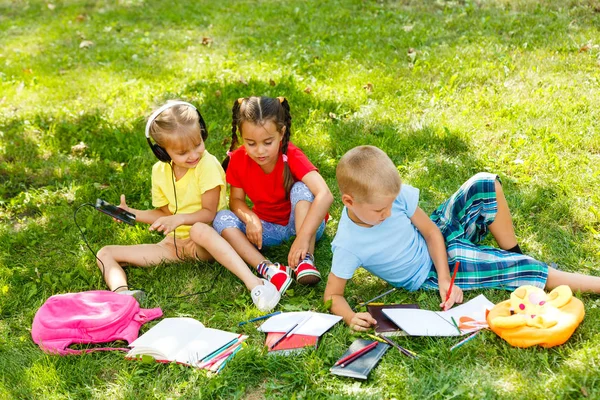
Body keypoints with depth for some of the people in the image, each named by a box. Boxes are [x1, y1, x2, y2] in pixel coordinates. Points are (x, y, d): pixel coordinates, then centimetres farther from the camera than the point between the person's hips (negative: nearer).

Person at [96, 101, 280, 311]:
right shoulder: (160, 171, 2)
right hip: (173, 244, 6)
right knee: (105, 254, -5)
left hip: (208, 239, -6)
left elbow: (209, 213, -14)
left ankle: (253, 281, -52)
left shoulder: (207, 164, -14)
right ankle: (121, 293, -38)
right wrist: (132, 213, 3)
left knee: (199, 229, -44)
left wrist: (180, 218, -29)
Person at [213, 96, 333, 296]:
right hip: (266, 227, 4)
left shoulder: (292, 156, -26)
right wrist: (250, 218, -28)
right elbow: (236, 200, -4)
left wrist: (303, 237, -48)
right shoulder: (238, 160, -16)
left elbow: (325, 195, -39)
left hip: (301, 222, -3)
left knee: (302, 188, -31)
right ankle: (267, 268, -36)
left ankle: (305, 259, -32)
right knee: (222, 219, -19)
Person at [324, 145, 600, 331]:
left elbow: (430, 231, -9)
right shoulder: (349, 245, -30)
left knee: (485, 184, -16)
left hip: (437, 237, 5)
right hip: (428, 272, -4)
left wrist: (445, 280, -17)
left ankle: (514, 254, 4)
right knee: (516, 269, -16)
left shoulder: (394, 194, -21)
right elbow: (332, 295, -19)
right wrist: (351, 318, -41)